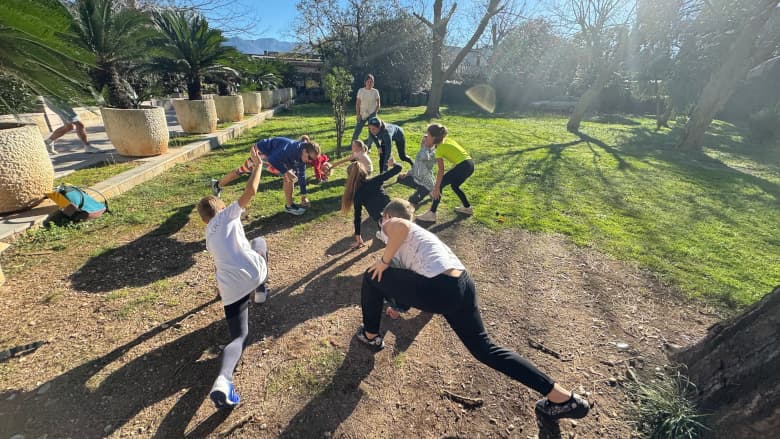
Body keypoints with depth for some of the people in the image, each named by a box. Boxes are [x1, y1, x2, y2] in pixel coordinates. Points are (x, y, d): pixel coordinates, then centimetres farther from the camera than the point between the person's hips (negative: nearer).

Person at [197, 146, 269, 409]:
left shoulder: (209, 238, 27)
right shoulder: (228, 214, 12)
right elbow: (251, 190, 1)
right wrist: (258, 165, 15)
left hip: (230, 289, 4)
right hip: (253, 273, -3)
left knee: (239, 337, 8)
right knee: (259, 242, 31)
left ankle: (223, 380, -24)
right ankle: (260, 292, 43)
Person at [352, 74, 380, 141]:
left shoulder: (375, 91, -2)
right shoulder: (360, 91, 0)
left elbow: (378, 103, 5)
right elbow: (357, 103, 2)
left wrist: (375, 112, -6)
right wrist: (358, 114, -5)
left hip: (372, 114, -1)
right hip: (362, 115, 1)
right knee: (356, 132, -1)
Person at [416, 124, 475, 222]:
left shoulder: (440, 148, -5)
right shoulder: (447, 140, 16)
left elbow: (441, 170, -13)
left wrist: (436, 187, -14)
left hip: (463, 166, -9)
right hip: (470, 164, 9)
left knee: (439, 185, -4)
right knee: (454, 185, 28)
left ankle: (431, 214, -7)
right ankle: (467, 208, 34)